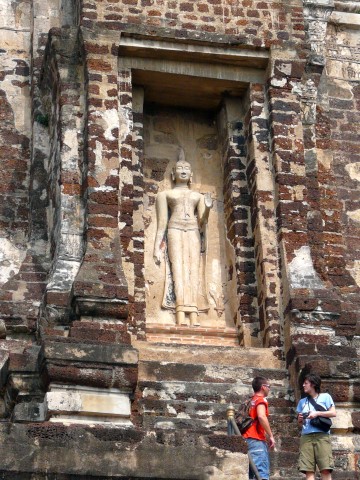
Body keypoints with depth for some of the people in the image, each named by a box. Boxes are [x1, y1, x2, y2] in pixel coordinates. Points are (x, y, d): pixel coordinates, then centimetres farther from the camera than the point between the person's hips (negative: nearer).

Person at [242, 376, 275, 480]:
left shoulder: (251, 401, 23)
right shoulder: (261, 399, -4)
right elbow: (261, 416, -20)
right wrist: (271, 436, -15)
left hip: (248, 439, 9)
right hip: (257, 440, -9)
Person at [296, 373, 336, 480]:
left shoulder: (325, 397, 12)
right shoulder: (302, 402, 22)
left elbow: (333, 413, 2)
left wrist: (317, 413, -7)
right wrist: (300, 419, 1)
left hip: (322, 436, -3)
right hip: (306, 436, 3)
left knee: (325, 470, -12)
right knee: (309, 471, -7)